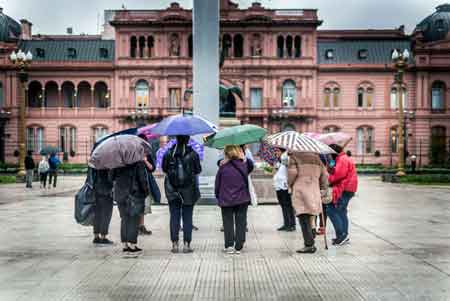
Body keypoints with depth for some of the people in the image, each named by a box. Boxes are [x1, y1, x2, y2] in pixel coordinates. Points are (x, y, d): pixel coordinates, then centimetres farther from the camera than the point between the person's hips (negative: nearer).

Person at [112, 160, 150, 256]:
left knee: (124, 219, 12)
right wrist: (146, 190, -2)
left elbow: (112, 176, 9)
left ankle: (125, 246, 14)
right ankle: (132, 246, 4)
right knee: (134, 219, 3)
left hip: (120, 193, 5)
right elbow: (142, 177, -12)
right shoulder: (139, 162, -11)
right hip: (134, 193, -5)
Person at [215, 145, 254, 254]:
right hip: (242, 200, 1)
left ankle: (229, 245, 1)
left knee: (228, 223, 8)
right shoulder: (244, 165, -5)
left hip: (226, 200, -1)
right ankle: (238, 247, 9)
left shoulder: (223, 167, -8)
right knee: (240, 223, 9)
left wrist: (218, 197, 12)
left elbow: (217, 185, -2)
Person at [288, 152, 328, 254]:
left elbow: (292, 172, -11)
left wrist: (290, 184, 7)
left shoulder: (294, 156, 2)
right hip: (314, 191, 5)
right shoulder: (316, 157, 18)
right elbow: (324, 175, 16)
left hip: (300, 190, -5)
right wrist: (323, 189, 25)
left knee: (304, 219, -7)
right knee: (309, 218, 14)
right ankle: (310, 244, 15)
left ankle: (309, 245, -12)